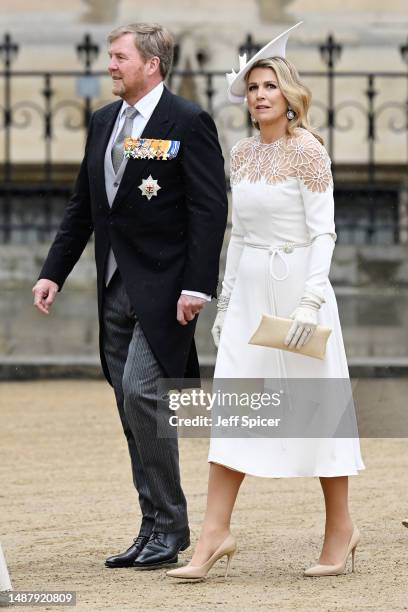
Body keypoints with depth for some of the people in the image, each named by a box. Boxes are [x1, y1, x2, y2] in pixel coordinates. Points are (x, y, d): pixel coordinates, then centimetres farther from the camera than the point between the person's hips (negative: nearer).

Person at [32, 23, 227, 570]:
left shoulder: (188, 123, -8)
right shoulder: (103, 122, 13)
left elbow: (209, 210, -13)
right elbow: (82, 206, 18)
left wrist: (198, 286, -20)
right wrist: (54, 273, 12)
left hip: (164, 288, -8)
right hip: (116, 288, 8)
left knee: (141, 393, -16)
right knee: (134, 409, 9)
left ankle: (168, 527, -6)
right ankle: (159, 530, 16)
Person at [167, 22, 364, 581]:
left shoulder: (308, 151, -9)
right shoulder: (242, 155, 10)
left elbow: (323, 232, -12)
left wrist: (310, 300, -20)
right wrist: (226, 299, 14)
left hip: (297, 287, -6)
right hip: (249, 291, 6)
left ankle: (341, 529, 15)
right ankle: (215, 535, -5)